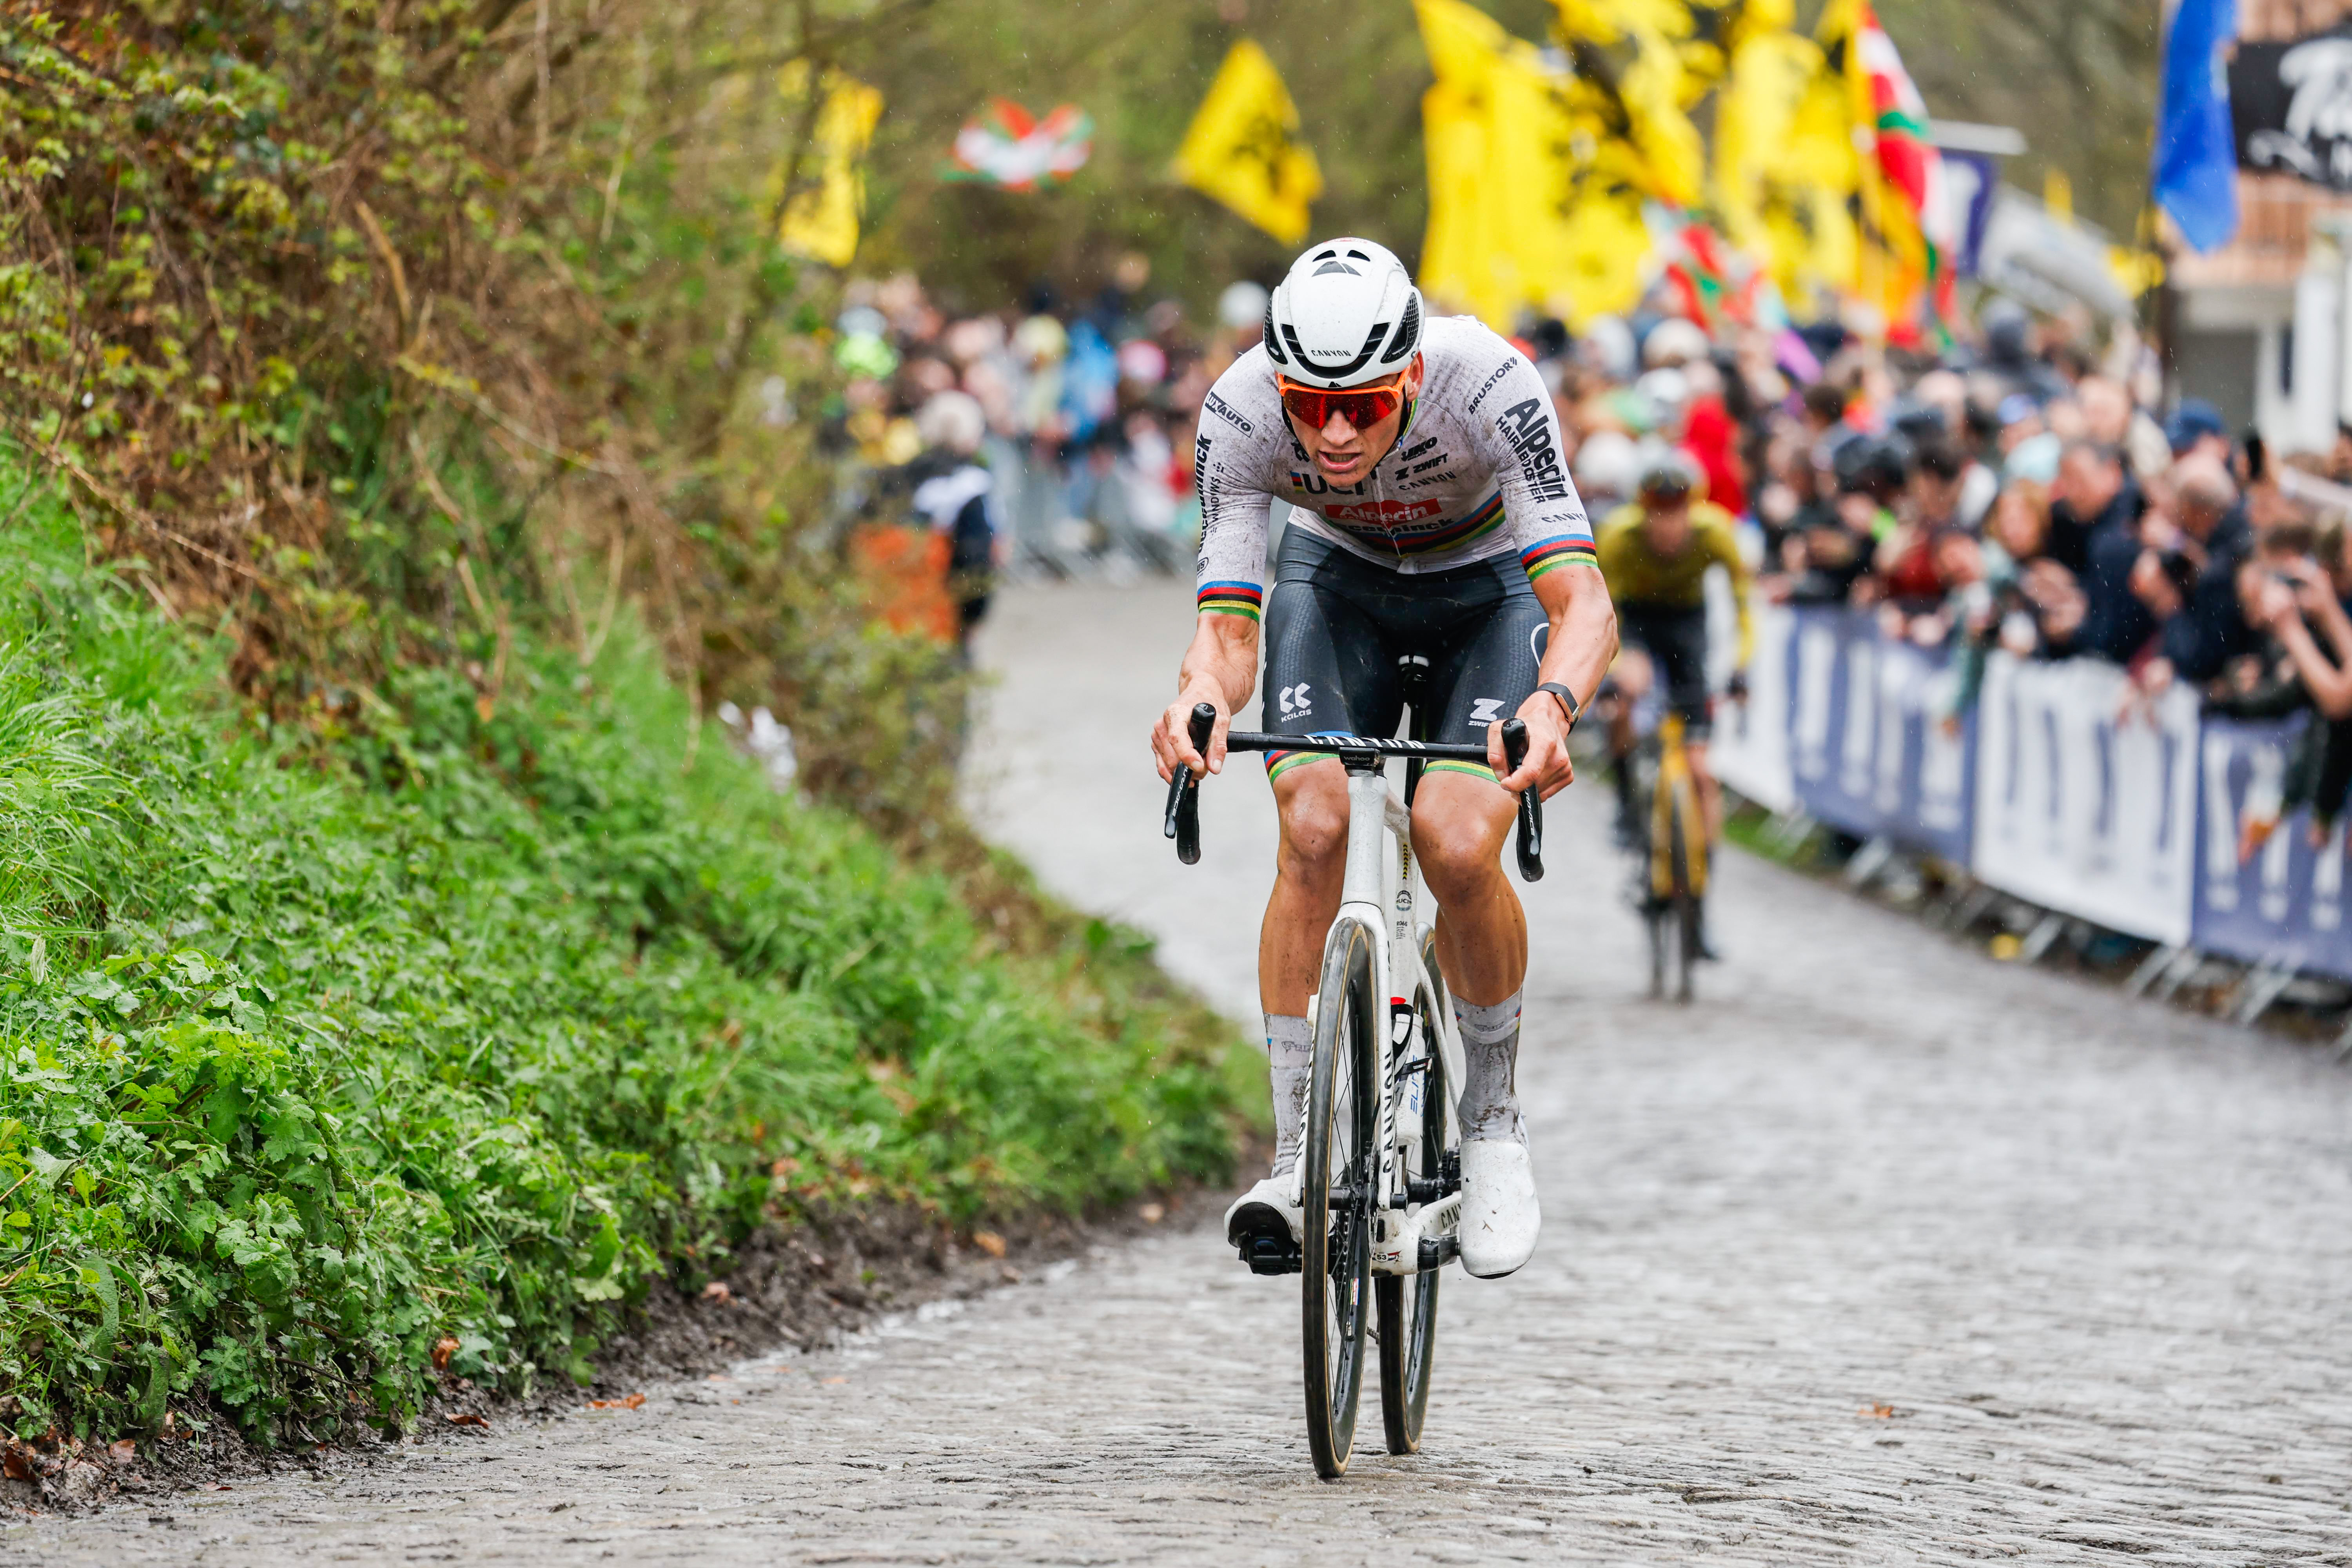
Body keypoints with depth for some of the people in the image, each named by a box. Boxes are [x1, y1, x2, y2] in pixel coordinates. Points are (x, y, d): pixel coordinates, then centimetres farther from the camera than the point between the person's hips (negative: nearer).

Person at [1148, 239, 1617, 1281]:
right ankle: (1298, 1157, -13)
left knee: (1458, 848, -23)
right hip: (1338, 581, 2)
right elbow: (1226, 626, -30)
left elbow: (1584, 603, -42)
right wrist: (1201, 697, -54)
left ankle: (1493, 1123, 2)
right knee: (1313, 828, -22)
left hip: (1489, 590, -2)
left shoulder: (1488, 386, -37)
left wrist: (1554, 704, -63)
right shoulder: (1240, 414, -30)